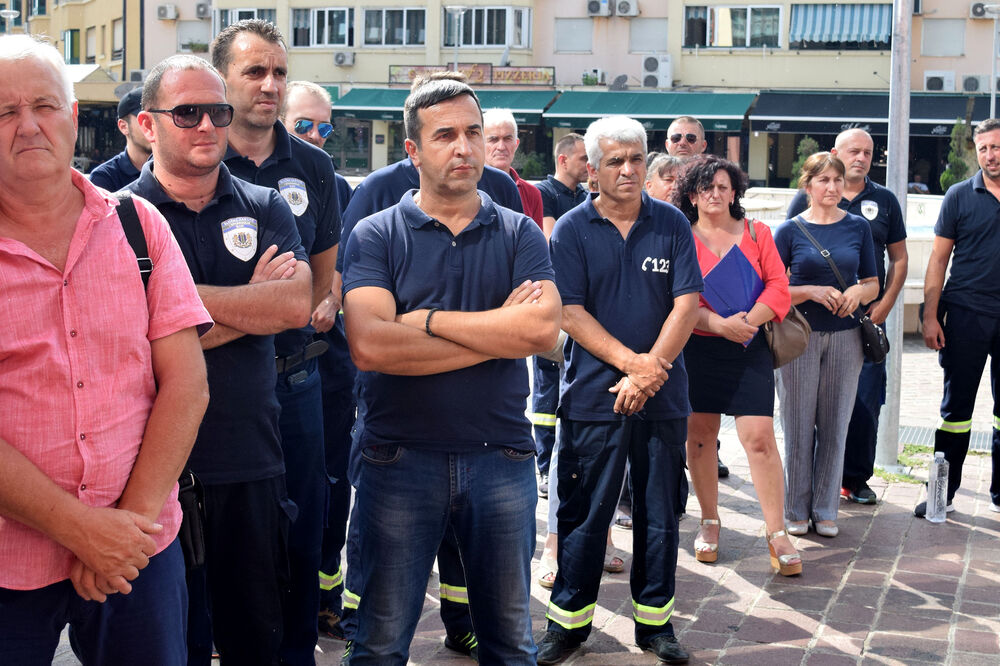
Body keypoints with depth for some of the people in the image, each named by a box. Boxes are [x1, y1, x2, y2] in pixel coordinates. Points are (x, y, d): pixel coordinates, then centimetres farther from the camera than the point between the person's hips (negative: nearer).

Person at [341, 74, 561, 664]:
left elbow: (543, 328, -13)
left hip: (502, 458, 2)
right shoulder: (376, 236, -1)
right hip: (401, 457, -1)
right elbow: (369, 344, -18)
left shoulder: (519, 234, 5)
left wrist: (427, 319, -13)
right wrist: (498, 329, -13)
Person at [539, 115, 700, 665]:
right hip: (592, 394, -1)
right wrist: (631, 361, -15)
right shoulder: (571, 230, 1)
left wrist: (648, 374, -12)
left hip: (662, 396, 2)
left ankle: (655, 620, 21)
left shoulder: (672, 224, 4)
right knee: (583, 513, 4)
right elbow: (570, 312, -6)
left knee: (659, 512, 9)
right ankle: (569, 620, 17)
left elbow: (687, 304, -2)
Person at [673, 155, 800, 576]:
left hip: (749, 348, 0)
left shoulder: (756, 233, 8)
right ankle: (709, 523, 25)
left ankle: (777, 534, -3)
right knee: (699, 436, 8)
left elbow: (778, 287, 1)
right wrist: (719, 323, -18)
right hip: (696, 348, 1)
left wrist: (747, 321, -15)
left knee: (759, 437, -8)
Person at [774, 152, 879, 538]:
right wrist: (813, 292, -15)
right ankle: (796, 510, 15)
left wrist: (858, 292, -10)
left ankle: (825, 510, 16)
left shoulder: (858, 227, 6)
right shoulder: (790, 230, -1)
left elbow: (873, 285, 12)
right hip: (799, 336, -2)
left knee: (835, 425, 5)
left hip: (845, 337, 2)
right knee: (799, 425, 3)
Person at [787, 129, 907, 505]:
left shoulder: (884, 201, 11)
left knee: (866, 401, 0)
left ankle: (856, 478, 12)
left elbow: (899, 258, 13)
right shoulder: (806, 198, 4)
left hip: (867, 318, 2)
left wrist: (884, 304, 2)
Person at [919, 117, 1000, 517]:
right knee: (957, 405, 3)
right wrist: (930, 316, -4)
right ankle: (943, 491, 11)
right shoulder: (961, 196, 2)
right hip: (966, 313, -1)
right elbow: (939, 259, 3)